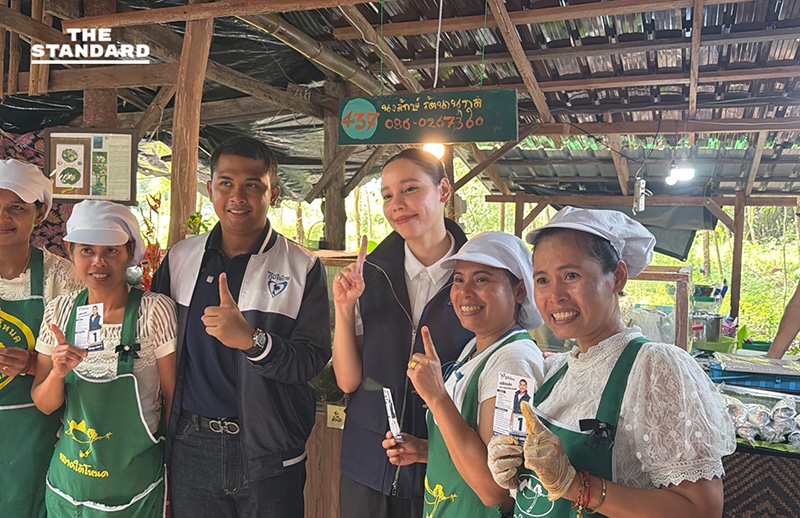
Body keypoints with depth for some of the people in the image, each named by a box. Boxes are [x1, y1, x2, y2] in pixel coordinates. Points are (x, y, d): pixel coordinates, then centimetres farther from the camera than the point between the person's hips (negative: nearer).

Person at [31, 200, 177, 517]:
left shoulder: (155, 311, -16)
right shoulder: (60, 311, -4)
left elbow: (173, 399, -8)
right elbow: (44, 405, 2)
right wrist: (58, 373, -19)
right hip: (67, 480, 4)